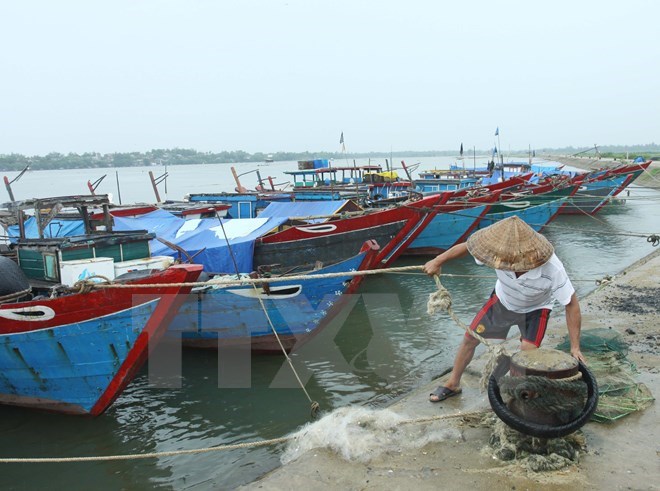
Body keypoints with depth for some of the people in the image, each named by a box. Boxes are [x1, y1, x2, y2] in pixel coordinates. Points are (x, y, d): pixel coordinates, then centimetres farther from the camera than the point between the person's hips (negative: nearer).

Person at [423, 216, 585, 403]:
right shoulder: (502, 253, -36)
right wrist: (437, 261, -13)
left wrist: (575, 347, -29)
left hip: (535, 308, -3)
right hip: (502, 301, 3)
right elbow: (467, 246, -18)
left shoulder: (552, 269, -42)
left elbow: (571, 304, -30)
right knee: (470, 338, 8)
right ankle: (453, 384, 29)